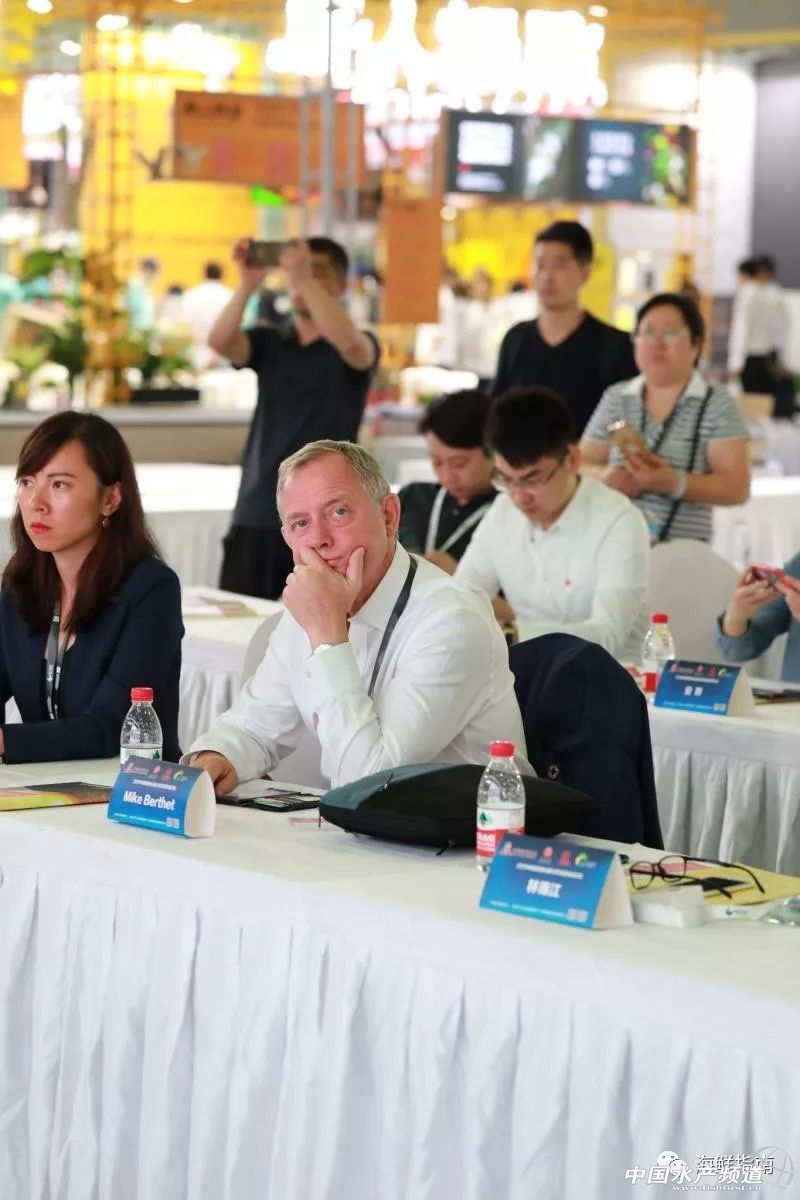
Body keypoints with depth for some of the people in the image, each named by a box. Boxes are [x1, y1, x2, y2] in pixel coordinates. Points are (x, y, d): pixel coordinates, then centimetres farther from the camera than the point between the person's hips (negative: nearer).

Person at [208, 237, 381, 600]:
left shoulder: (363, 347, 2)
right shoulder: (268, 343, 11)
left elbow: (349, 343, -23)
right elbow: (218, 341, -9)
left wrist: (306, 279, -26)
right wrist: (248, 283, -22)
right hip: (257, 514, 3)